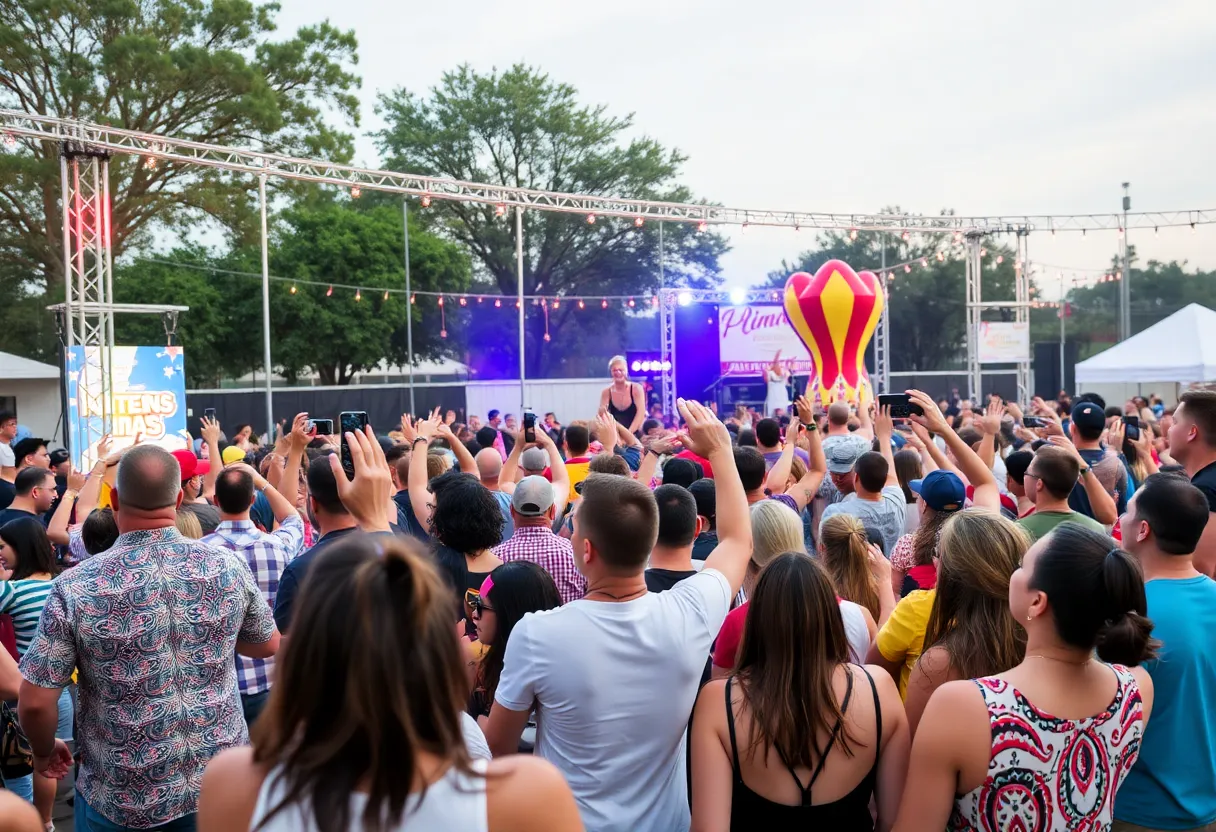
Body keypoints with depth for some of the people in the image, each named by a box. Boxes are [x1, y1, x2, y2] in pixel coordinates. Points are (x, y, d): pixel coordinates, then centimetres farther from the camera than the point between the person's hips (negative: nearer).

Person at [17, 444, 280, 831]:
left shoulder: (75, 588, -18)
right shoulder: (228, 567, -11)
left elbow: (34, 703, -13)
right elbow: (269, 645, 5)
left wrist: (44, 752, 7)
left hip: (120, 798, -1)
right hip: (220, 782, 2)